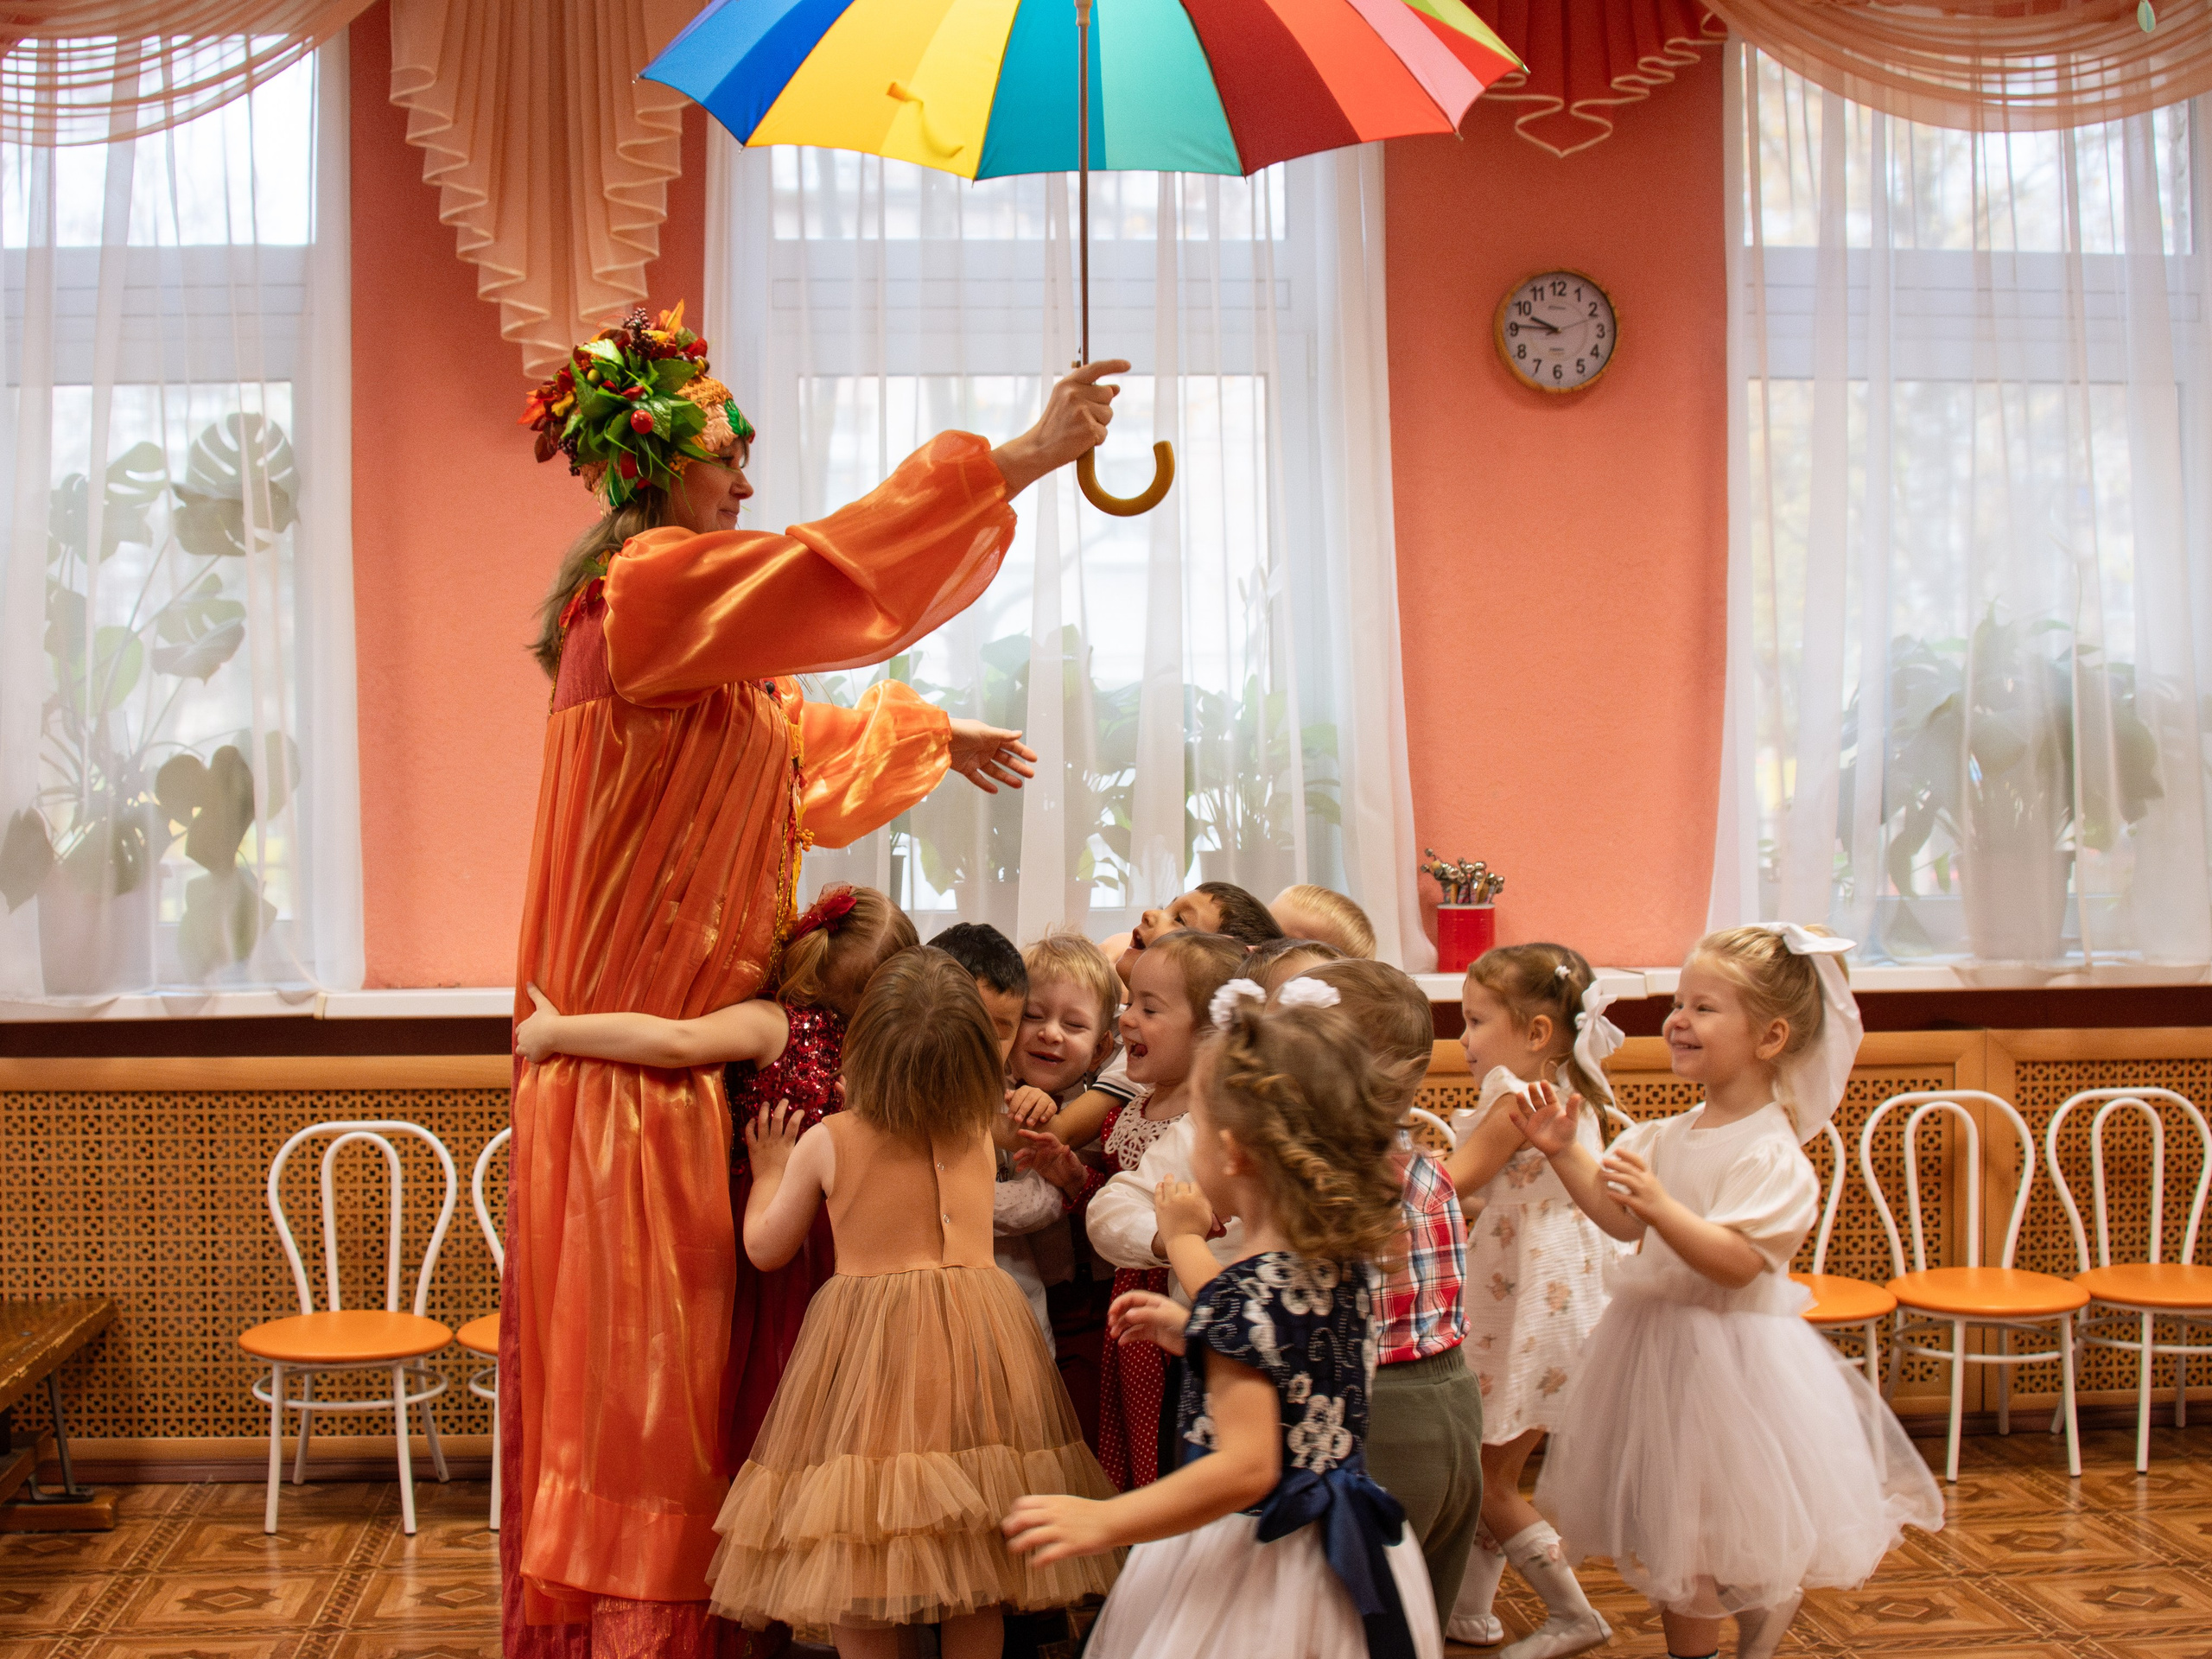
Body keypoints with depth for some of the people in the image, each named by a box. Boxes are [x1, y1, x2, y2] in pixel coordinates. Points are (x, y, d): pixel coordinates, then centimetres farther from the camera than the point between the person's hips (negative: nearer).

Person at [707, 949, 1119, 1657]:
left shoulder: (825, 1143, -5)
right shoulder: (981, 1133, 1)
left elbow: (765, 1248, 8)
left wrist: (769, 1173, 24)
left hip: (865, 1354, -2)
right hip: (979, 1341, 3)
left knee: (854, 1578, 6)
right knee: (975, 1569, 10)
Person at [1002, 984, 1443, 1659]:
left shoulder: (1239, 1294, -25)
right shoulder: (1349, 1262, -1)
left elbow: (1246, 1468, -28)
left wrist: (1101, 1522, -23)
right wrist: (1189, 1330, 23)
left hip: (1251, 1561, -8)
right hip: (1341, 1548, 8)